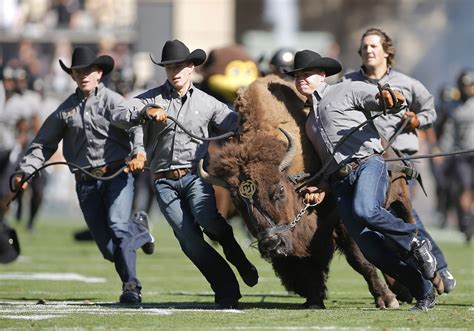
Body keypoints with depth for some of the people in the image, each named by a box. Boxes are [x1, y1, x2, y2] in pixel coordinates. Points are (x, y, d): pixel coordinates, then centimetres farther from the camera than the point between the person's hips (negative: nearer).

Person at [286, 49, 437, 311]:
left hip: (367, 164, -6)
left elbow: (390, 102, 2)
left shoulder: (345, 91, 12)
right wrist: (321, 187, 10)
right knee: (370, 247, -8)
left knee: (365, 210, -37)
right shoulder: (310, 122, 31)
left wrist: (387, 97, -23)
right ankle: (424, 293, 0)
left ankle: (413, 242, -13)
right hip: (340, 182, 6)